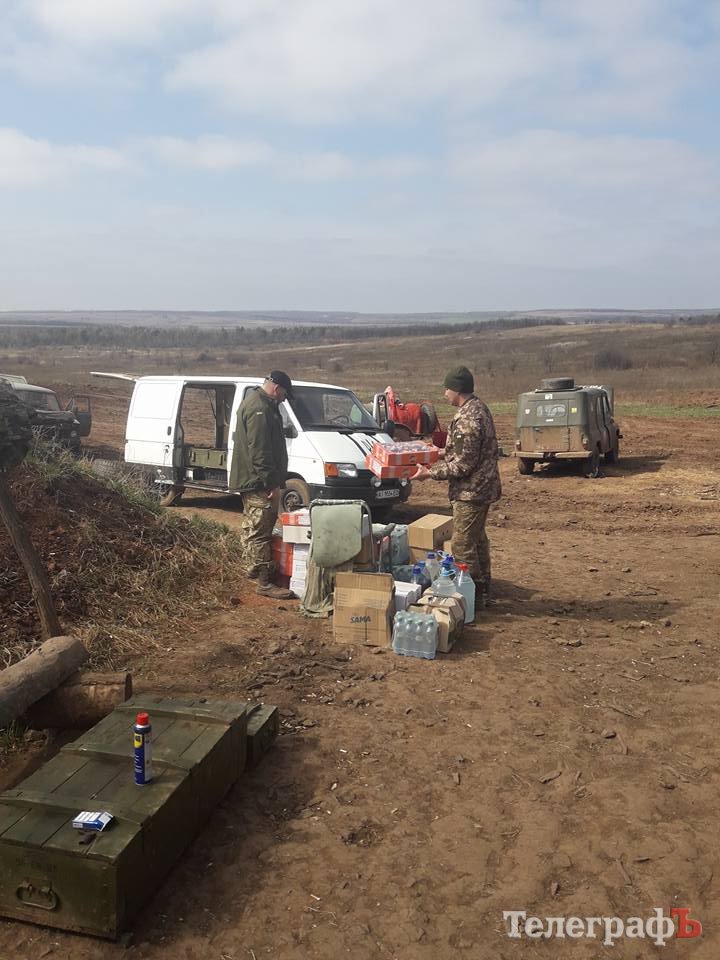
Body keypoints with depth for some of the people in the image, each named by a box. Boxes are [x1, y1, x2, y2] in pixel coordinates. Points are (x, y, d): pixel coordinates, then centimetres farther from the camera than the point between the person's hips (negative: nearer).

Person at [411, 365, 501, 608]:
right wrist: (444, 454, 20)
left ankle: (473, 595, 8)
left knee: (462, 545, -2)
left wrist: (430, 473, -17)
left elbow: (462, 466, -24)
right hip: (482, 487, 11)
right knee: (477, 538, 20)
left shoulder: (467, 419, -24)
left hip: (471, 490, -11)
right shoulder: (479, 407, 9)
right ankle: (482, 590, 32)